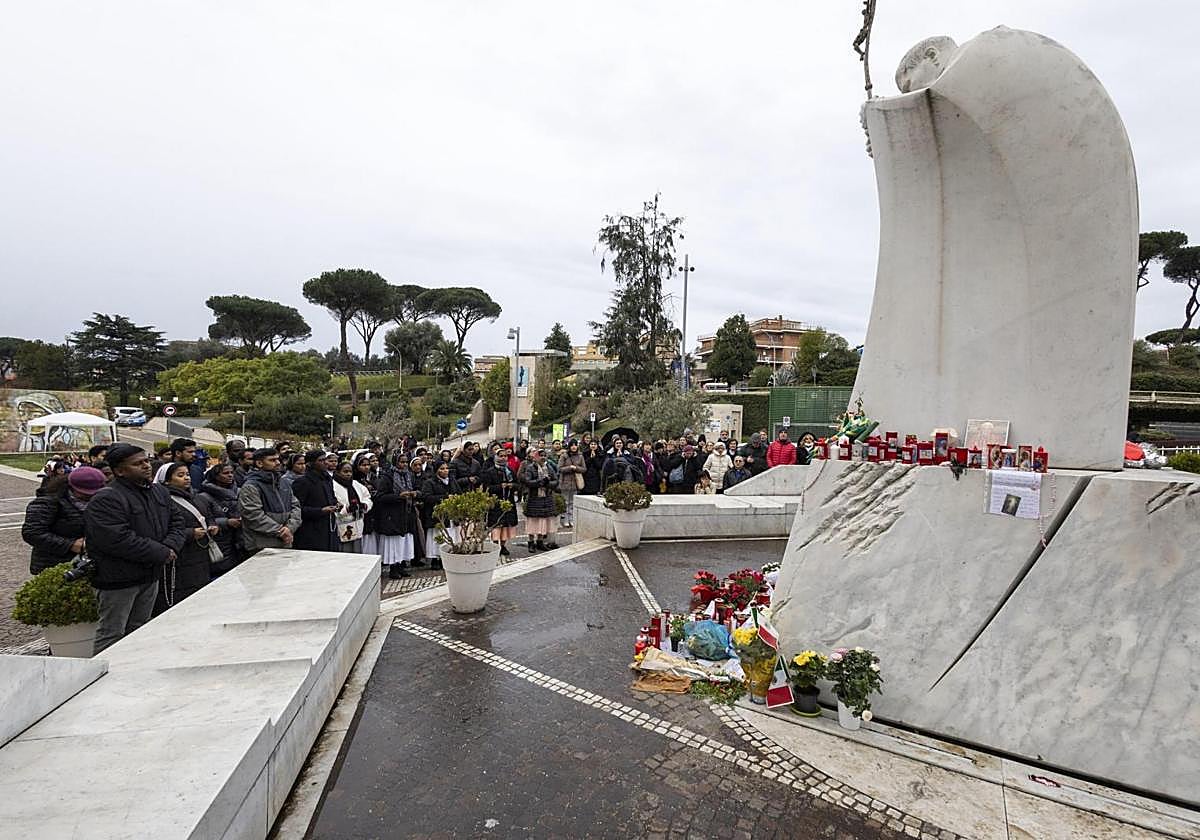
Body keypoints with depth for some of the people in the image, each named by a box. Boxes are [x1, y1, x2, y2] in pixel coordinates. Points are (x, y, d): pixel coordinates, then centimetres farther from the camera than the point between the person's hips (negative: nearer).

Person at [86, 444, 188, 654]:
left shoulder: (159, 491, 8)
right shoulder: (106, 499, -18)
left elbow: (178, 520, 12)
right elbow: (118, 540, -27)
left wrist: (171, 546, -9)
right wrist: (161, 553, -21)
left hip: (150, 575, 8)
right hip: (118, 580, -8)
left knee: (139, 631, 20)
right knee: (112, 634, 3)